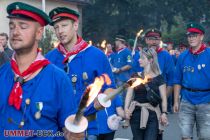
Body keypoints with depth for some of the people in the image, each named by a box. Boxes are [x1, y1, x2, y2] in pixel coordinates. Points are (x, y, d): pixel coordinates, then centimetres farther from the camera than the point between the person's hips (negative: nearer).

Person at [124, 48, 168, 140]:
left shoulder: (158, 78, 0)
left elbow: (163, 97, 0)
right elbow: (129, 94, 4)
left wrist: (164, 113, -11)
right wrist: (126, 108, -8)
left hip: (152, 114, -3)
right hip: (136, 113, 3)